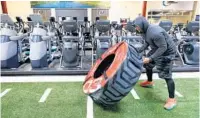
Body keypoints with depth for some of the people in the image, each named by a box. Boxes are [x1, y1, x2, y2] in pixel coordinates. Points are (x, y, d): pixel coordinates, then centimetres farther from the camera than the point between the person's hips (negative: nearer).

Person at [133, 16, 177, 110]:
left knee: (166, 75, -10)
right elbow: (147, 43, 9)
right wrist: (138, 51, -1)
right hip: (156, 49, 10)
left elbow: (163, 48, -30)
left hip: (167, 52, -10)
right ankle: (149, 82, 46)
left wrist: (150, 58, -31)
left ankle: (172, 99, 5)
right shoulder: (145, 31, -5)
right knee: (147, 64, 21)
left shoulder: (155, 32, -35)